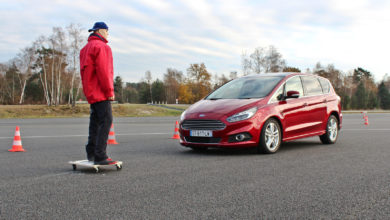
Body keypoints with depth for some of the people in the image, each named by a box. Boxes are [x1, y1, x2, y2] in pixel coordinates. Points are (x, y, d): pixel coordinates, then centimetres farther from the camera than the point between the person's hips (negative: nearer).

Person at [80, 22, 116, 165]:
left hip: (91, 92, 11)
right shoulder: (100, 46, -10)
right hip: (100, 91, -11)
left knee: (95, 121, 14)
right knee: (106, 121, -12)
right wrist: (110, 90, -14)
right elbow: (103, 71, -18)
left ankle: (91, 153, 18)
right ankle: (100, 156, -16)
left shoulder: (86, 48, 22)